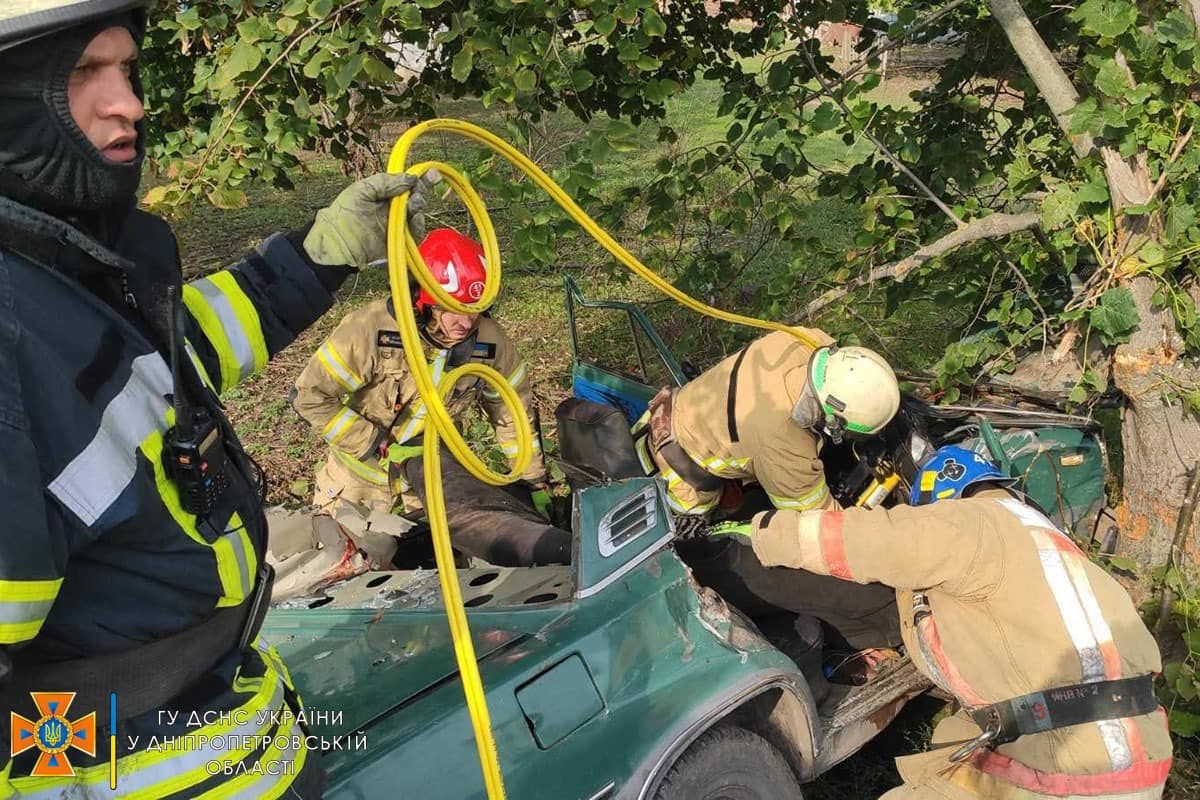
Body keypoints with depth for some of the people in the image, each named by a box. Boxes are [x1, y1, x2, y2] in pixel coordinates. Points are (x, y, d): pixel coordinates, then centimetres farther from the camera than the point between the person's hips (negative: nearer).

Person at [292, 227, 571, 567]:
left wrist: (537, 484, -2)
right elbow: (309, 393, -24)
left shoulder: (490, 341, -17)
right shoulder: (372, 329, -30)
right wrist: (377, 446, -23)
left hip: (433, 462, 2)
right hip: (365, 460, -2)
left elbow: (513, 413, -3)